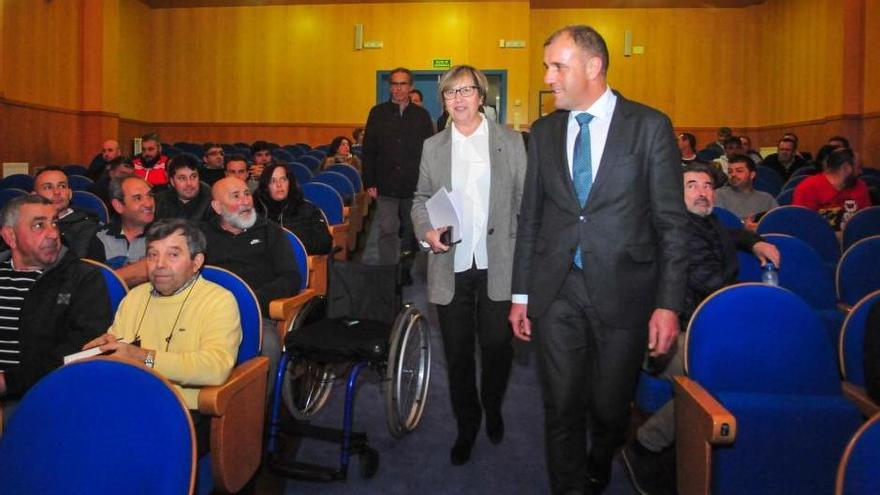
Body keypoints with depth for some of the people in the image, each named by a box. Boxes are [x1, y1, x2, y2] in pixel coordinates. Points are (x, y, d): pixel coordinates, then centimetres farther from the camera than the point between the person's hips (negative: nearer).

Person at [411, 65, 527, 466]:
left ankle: (493, 409, 36)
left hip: (498, 266, -1)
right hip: (451, 267, 2)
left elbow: (524, 202, 2)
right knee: (457, 353, 10)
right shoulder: (432, 147, 9)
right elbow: (421, 199, 13)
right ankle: (467, 424, 31)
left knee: (497, 346, 6)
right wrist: (426, 231, -7)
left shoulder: (511, 142, 3)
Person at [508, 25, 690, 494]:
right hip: (556, 293, 2)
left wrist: (668, 302, -8)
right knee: (562, 409, 6)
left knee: (610, 408, 13)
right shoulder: (544, 131, 8)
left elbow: (672, 222, -3)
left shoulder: (650, 126, -2)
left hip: (622, 292, -2)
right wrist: (520, 294, 8)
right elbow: (530, 218, 10)